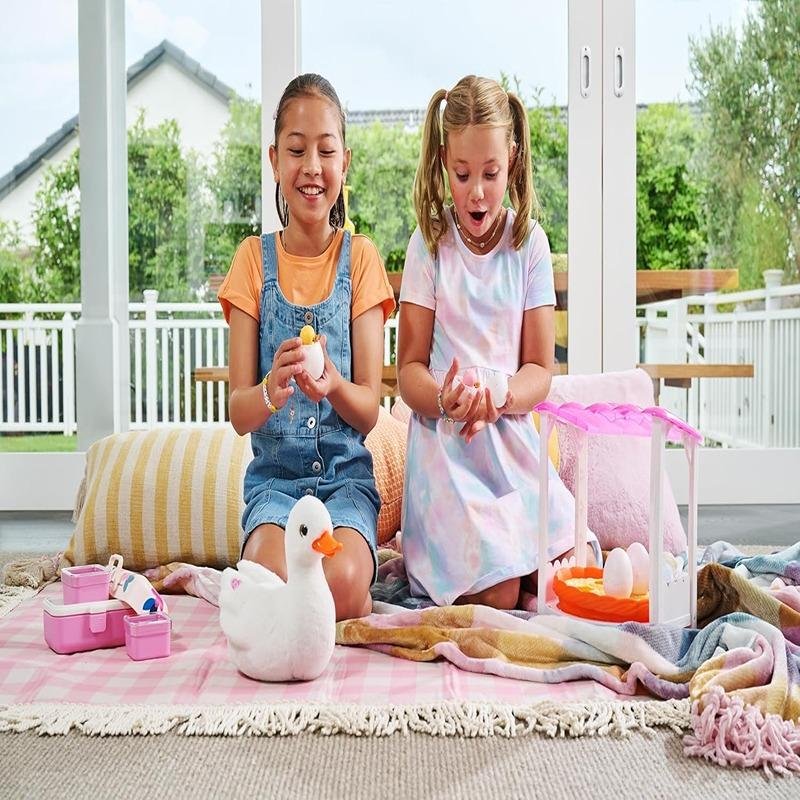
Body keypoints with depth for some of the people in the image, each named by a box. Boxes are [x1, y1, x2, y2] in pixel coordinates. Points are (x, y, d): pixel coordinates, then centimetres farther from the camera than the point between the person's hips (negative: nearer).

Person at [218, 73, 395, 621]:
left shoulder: (360, 257, 3)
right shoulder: (255, 258, 4)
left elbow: (369, 410, -1)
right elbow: (238, 413, -2)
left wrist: (332, 384, -24)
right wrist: (273, 388, -25)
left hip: (346, 473, 0)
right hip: (274, 476, 1)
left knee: (342, 582, -30)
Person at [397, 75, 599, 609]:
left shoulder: (529, 243, 5)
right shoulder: (430, 243, 0)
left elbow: (541, 370, 3)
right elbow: (409, 369, -2)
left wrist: (499, 394, -19)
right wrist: (445, 399, -25)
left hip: (512, 440, 3)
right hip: (445, 442, -3)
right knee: (495, 597, -18)